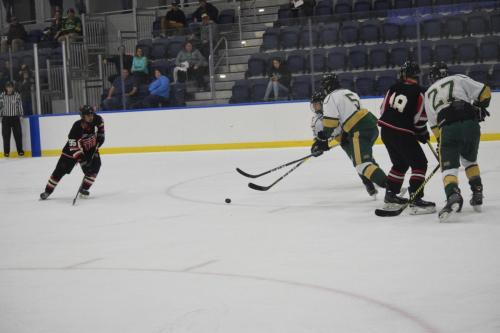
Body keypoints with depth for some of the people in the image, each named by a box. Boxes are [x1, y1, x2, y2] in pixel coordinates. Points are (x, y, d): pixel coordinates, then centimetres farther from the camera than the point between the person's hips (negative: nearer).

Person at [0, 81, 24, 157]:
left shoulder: (17, 95, -2)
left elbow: (20, 105, 2)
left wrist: (21, 115, -3)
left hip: (15, 117, 0)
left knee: (18, 134, 2)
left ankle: (20, 151, 10)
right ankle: (6, 151, 8)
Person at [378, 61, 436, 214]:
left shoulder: (394, 87, 8)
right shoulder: (419, 92, -7)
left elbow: (383, 108, 11)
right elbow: (419, 118, -9)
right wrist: (423, 133, 9)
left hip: (386, 131, 7)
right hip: (403, 134, -7)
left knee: (400, 163, 24)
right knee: (419, 163, -3)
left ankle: (390, 196, 31)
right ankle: (416, 201, -14)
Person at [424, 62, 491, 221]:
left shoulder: (428, 94, 23)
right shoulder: (459, 79, 17)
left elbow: (434, 124, 21)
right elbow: (484, 91, 9)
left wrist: (441, 141, 27)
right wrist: (480, 107, 25)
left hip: (447, 128, -1)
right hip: (470, 123, 1)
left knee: (449, 166, 0)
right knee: (469, 160, 26)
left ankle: (453, 195, -28)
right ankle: (477, 196, 24)